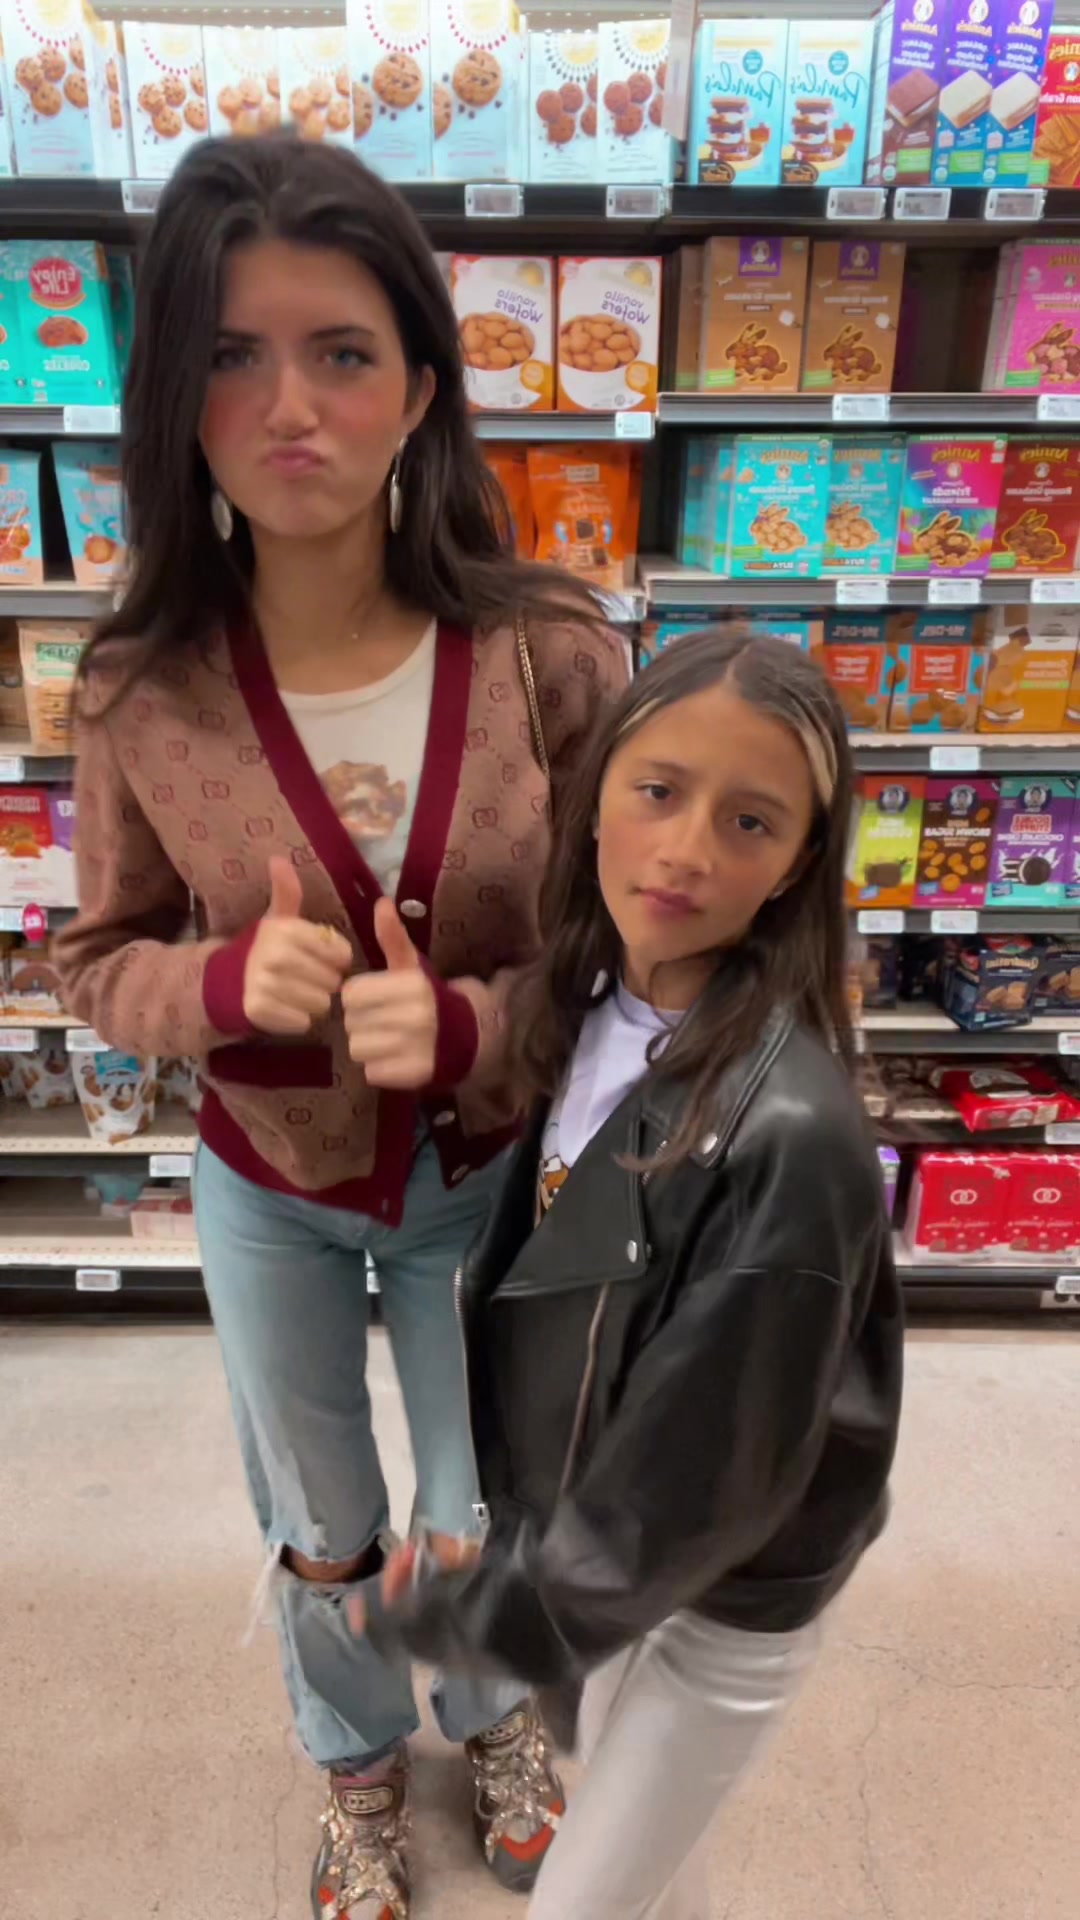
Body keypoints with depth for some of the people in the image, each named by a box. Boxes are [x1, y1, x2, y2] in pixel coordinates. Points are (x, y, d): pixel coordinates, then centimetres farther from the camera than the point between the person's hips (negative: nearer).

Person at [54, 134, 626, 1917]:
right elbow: (102, 963, -6)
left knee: (481, 1518, 27)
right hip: (268, 1196, 1)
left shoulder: (552, 654, -21)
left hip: (494, 1181, 0)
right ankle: (360, 1766, 63)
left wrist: (467, 1026, -30)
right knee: (320, 1532, 26)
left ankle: (496, 1717, 65)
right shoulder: (145, 688, -18)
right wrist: (230, 980, -27)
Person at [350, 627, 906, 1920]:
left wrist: (452, 1609, -14)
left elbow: (704, 1474, -27)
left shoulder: (790, 1136, -35)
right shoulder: (590, 1013, -11)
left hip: (725, 1595, -6)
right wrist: (513, 1545, 4)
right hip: (600, 1536, 6)